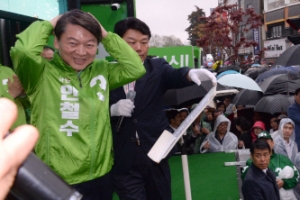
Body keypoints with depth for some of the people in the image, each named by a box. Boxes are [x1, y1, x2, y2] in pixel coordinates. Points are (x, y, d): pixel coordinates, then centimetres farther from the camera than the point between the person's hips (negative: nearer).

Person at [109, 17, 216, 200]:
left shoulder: (157, 67, 3)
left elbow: (174, 76, -18)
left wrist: (191, 73, -39)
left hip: (154, 155, 2)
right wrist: (112, 109, -18)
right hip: (123, 161, -1)